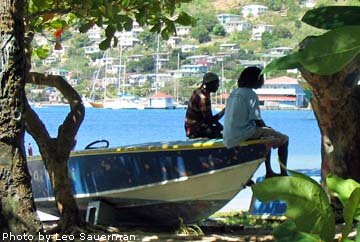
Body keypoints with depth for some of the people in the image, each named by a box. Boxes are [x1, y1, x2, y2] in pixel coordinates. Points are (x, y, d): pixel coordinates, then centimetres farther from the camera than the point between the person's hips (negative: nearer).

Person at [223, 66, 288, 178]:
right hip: (244, 134, -9)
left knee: (267, 137, 33)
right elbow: (257, 121, -15)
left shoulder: (234, 92, 13)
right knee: (284, 139, 1)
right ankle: (283, 174, -2)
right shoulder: (251, 94, -12)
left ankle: (269, 172, 35)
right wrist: (267, 128, 5)